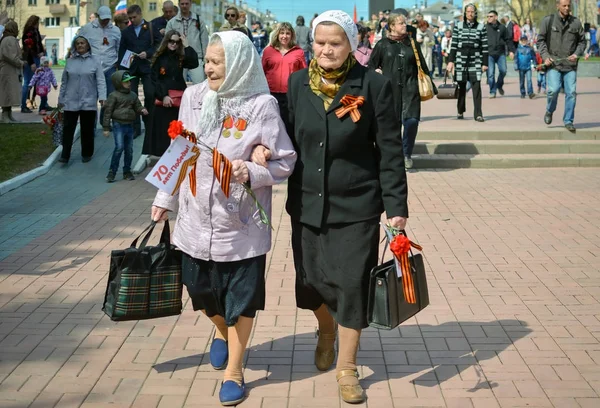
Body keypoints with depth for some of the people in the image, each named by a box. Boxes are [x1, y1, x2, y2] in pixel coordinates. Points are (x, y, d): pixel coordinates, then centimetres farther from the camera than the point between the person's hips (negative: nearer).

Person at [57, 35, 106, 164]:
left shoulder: (95, 61, 1)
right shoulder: (70, 61, 8)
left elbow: (101, 81, -4)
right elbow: (64, 82, 14)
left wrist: (102, 97, -16)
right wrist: (61, 99, 14)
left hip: (88, 102, -2)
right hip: (71, 102, 2)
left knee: (87, 129, 7)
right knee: (68, 128, -1)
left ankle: (86, 154, 20)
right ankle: (65, 155, 2)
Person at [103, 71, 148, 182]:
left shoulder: (133, 95, 10)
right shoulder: (114, 96, -6)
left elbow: (137, 106, 20)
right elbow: (108, 111, -5)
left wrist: (142, 110, -6)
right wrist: (106, 128, -7)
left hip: (130, 125, 6)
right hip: (118, 124, -6)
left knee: (129, 149, 9)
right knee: (119, 147, -17)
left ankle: (127, 171, 22)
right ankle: (112, 171, -8)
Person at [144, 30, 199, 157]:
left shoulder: (181, 58, 10)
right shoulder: (159, 58, 1)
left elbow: (194, 64, -10)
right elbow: (154, 80, -4)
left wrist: (187, 46, -8)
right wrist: (163, 96, -14)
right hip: (162, 100, -3)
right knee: (162, 131, -3)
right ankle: (159, 155, 1)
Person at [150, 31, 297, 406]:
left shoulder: (262, 105, -13)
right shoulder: (193, 97, -1)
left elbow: (285, 162, -9)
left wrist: (252, 172, -26)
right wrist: (166, 198, 12)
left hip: (240, 223, -4)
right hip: (197, 218, 4)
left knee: (240, 297, 7)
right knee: (201, 288, 16)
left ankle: (234, 370, 25)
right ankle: (222, 330, 49)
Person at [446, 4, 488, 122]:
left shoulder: (481, 27, 4)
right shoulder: (458, 26, 5)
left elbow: (484, 46, 3)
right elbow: (454, 45, 5)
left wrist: (485, 63, -1)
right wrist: (451, 61, -1)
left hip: (475, 61, -1)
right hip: (461, 61, 1)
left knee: (476, 86, -8)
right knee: (461, 86, 7)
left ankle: (478, 114, -6)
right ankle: (460, 111, 21)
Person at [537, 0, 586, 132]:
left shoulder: (576, 22, 6)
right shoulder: (548, 21, 1)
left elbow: (582, 41, 14)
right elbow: (540, 40, 4)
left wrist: (577, 54, -4)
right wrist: (545, 56, -8)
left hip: (570, 65, 2)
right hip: (553, 63, -2)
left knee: (571, 92, -3)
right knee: (553, 90, -15)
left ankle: (568, 121, 10)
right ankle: (549, 111, 15)